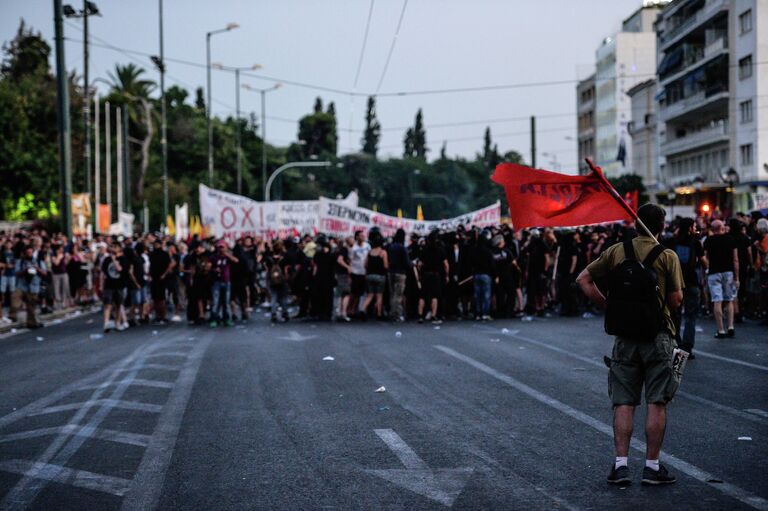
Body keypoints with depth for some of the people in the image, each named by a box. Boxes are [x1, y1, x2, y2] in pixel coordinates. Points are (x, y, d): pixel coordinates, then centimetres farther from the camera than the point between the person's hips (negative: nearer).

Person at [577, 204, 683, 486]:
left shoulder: (617, 251, 3)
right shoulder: (667, 256, -5)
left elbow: (584, 279, 2)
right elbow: (676, 299, -8)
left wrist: (608, 305, 6)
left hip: (625, 335, 3)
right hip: (658, 335, -3)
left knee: (624, 403, 6)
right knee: (656, 403, 3)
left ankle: (620, 464, 2)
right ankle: (652, 466, 5)